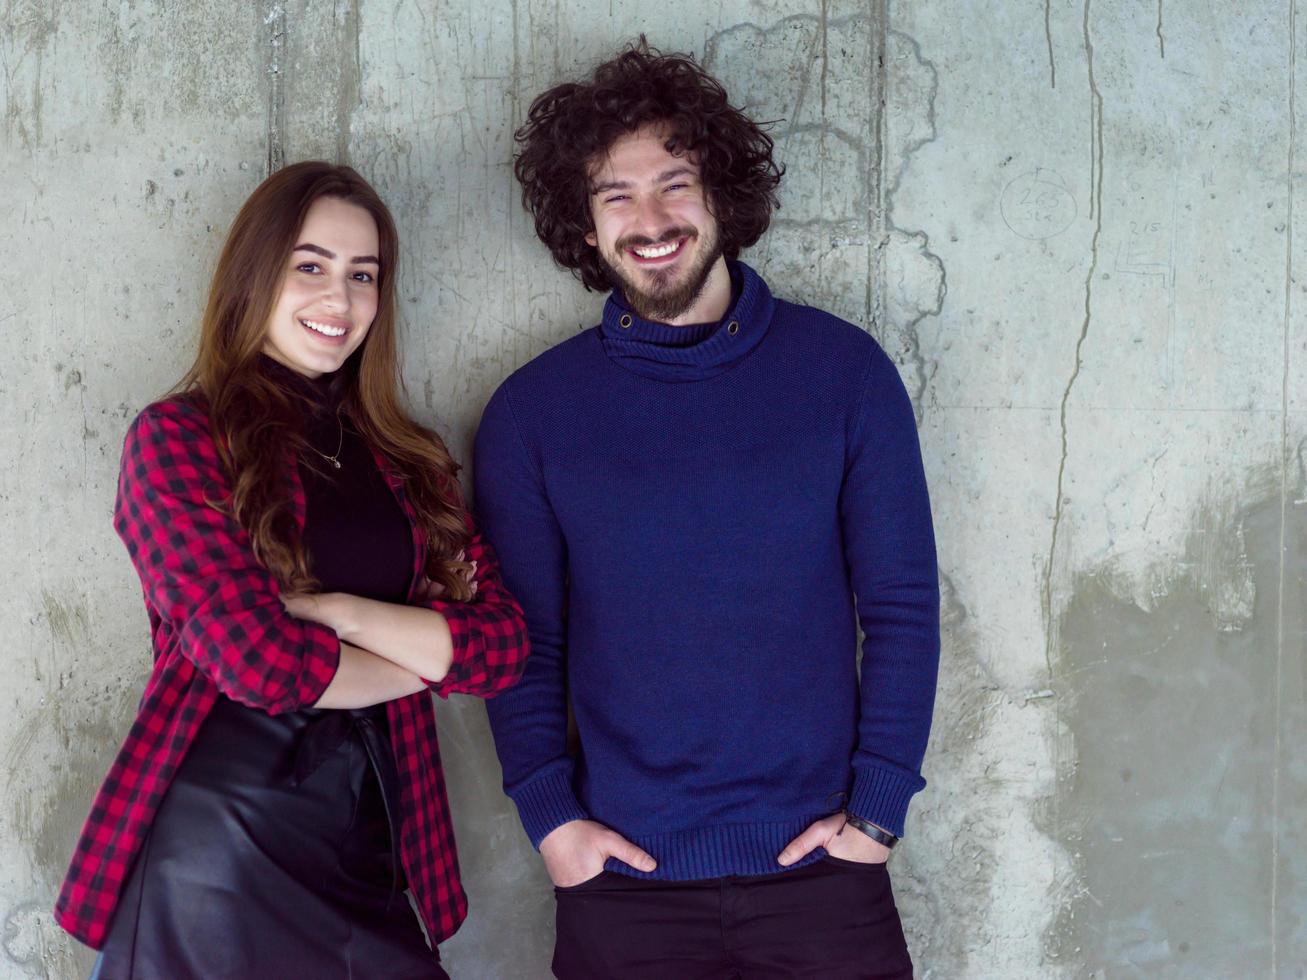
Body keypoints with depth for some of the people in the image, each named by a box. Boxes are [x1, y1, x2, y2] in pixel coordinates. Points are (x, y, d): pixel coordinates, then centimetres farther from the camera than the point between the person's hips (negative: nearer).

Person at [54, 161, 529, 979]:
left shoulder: (408, 463, 11)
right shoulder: (176, 439, -3)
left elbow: (504, 646, -1)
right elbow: (260, 660, -15)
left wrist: (332, 608, -12)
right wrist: (428, 651, -2)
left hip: (366, 847, 5)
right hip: (213, 843, -4)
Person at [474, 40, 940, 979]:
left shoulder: (843, 369, -1)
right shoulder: (532, 410, 1)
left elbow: (903, 606, 0)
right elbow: (524, 639, 3)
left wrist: (879, 805, -5)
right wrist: (549, 815, -6)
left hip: (819, 866, 0)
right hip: (623, 876, 0)